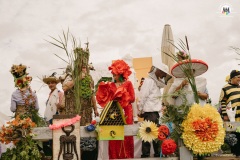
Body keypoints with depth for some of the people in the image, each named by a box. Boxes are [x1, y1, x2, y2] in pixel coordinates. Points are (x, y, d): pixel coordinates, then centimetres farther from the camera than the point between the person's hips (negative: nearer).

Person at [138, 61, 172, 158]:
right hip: (150, 112, -10)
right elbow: (142, 97, -15)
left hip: (155, 112, 10)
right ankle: (145, 155, -3)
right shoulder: (149, 81, -12)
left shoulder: (155, 81, 17)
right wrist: (141, 111, -11)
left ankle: (158, 154, 20)